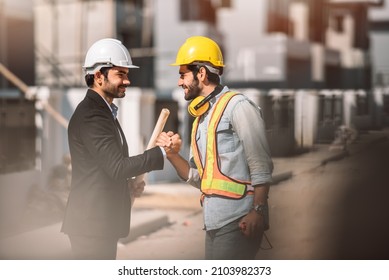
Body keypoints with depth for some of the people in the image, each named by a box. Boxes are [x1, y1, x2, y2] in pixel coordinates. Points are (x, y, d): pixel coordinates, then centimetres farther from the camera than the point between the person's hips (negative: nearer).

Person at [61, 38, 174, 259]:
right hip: (93, 224, -10)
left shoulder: (104, 112, 17)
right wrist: (162, 152, -21)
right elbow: (116, 166, -23)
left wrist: (128, 184, 7)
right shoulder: (90, 115, -17)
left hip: (102, 223, 10)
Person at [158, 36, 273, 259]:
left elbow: (261, 166, -13)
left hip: (238, 222, -9)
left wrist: (258, 211, -21)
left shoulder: (237, 106, -7)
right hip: (215, 223, 9)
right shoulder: (201, 117, 19)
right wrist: (172, 154, 5)